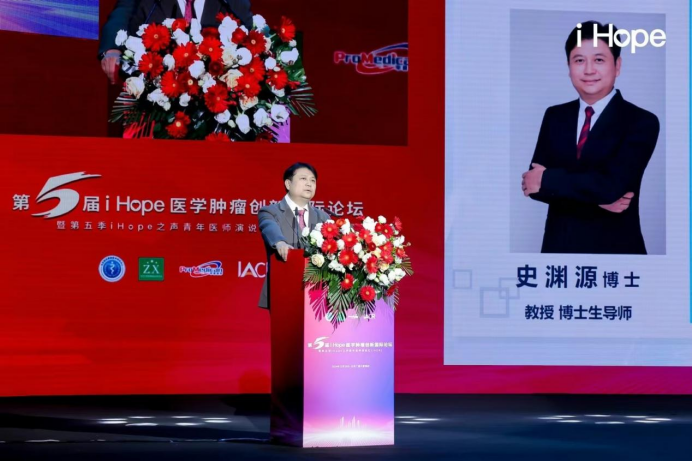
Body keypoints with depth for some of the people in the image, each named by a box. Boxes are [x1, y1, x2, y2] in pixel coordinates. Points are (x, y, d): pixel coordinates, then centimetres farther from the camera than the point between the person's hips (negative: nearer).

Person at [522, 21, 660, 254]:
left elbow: (611, 185, -20)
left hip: (613, 247, -3)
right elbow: (532, 182, -3)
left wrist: (547, 180, -10)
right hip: (558, 245, 3)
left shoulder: (641, 122, -8)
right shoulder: (554, 116, 7)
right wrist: (596, 197, -16)